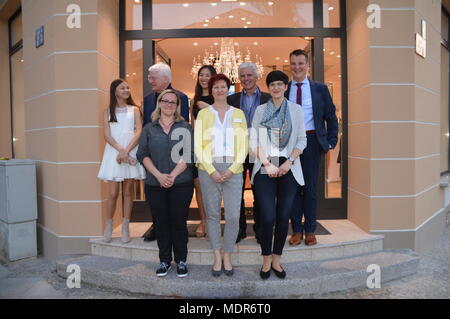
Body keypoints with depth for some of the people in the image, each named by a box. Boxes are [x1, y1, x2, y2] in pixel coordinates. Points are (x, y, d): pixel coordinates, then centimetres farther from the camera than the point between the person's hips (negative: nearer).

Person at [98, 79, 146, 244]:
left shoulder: (134, 110, 11)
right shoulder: (108, 111, 12)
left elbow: (139, 132, -1)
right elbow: (107, 135, 2)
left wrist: (127, 151, -14)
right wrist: (120, 149, -15)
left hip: (131, 151, 0)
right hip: (114, 152, 0)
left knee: (127, 191, 3)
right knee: (113, 193, -4)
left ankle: (125, 228, 12)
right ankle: (108, 226, 14)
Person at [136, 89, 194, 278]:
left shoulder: (185, 127, 5)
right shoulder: (149, 129, 10)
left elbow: (189, 154, -4)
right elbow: (142, 155, 2)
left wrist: (173, 175, -14)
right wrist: (158, 175, -11)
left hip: (181, 184, -1)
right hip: (155, 184, 2)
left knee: (179, 222, 4)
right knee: (160, 223, 8)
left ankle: (181, 261, 18)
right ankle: (164, 260, 23)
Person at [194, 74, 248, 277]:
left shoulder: (238, 114, 11)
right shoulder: (203, 114, 8)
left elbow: (243, 146, 6)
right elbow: (198, 145, 1)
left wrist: (232, 169, -7)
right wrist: (211, 170, -9)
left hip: (233, 170, 1)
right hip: (209, 170, 0)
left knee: (233, 216, -3)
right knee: (212, 214, 5)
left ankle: (227, 257, 15)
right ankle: (217, 258, 17)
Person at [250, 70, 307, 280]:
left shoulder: (296, 110, 9)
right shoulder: (260, 110, 8)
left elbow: (301, 140, 5)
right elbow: (253, 141, 3)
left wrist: (289, 161, -8)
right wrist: (267, 163, -8)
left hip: (289, 170, 1)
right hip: (265, 169, -1)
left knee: (283, 217, 4)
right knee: (267, 217, -6)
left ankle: (276, 260, 20)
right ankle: (266, 260, 13)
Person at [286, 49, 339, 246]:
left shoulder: (320, 88, 6)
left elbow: (331, 116, 8)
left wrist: (332, 141, 0)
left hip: (312, 141, 0)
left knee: (310, 187, 5)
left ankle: (310, 231, 18)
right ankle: (296, 230, 18)